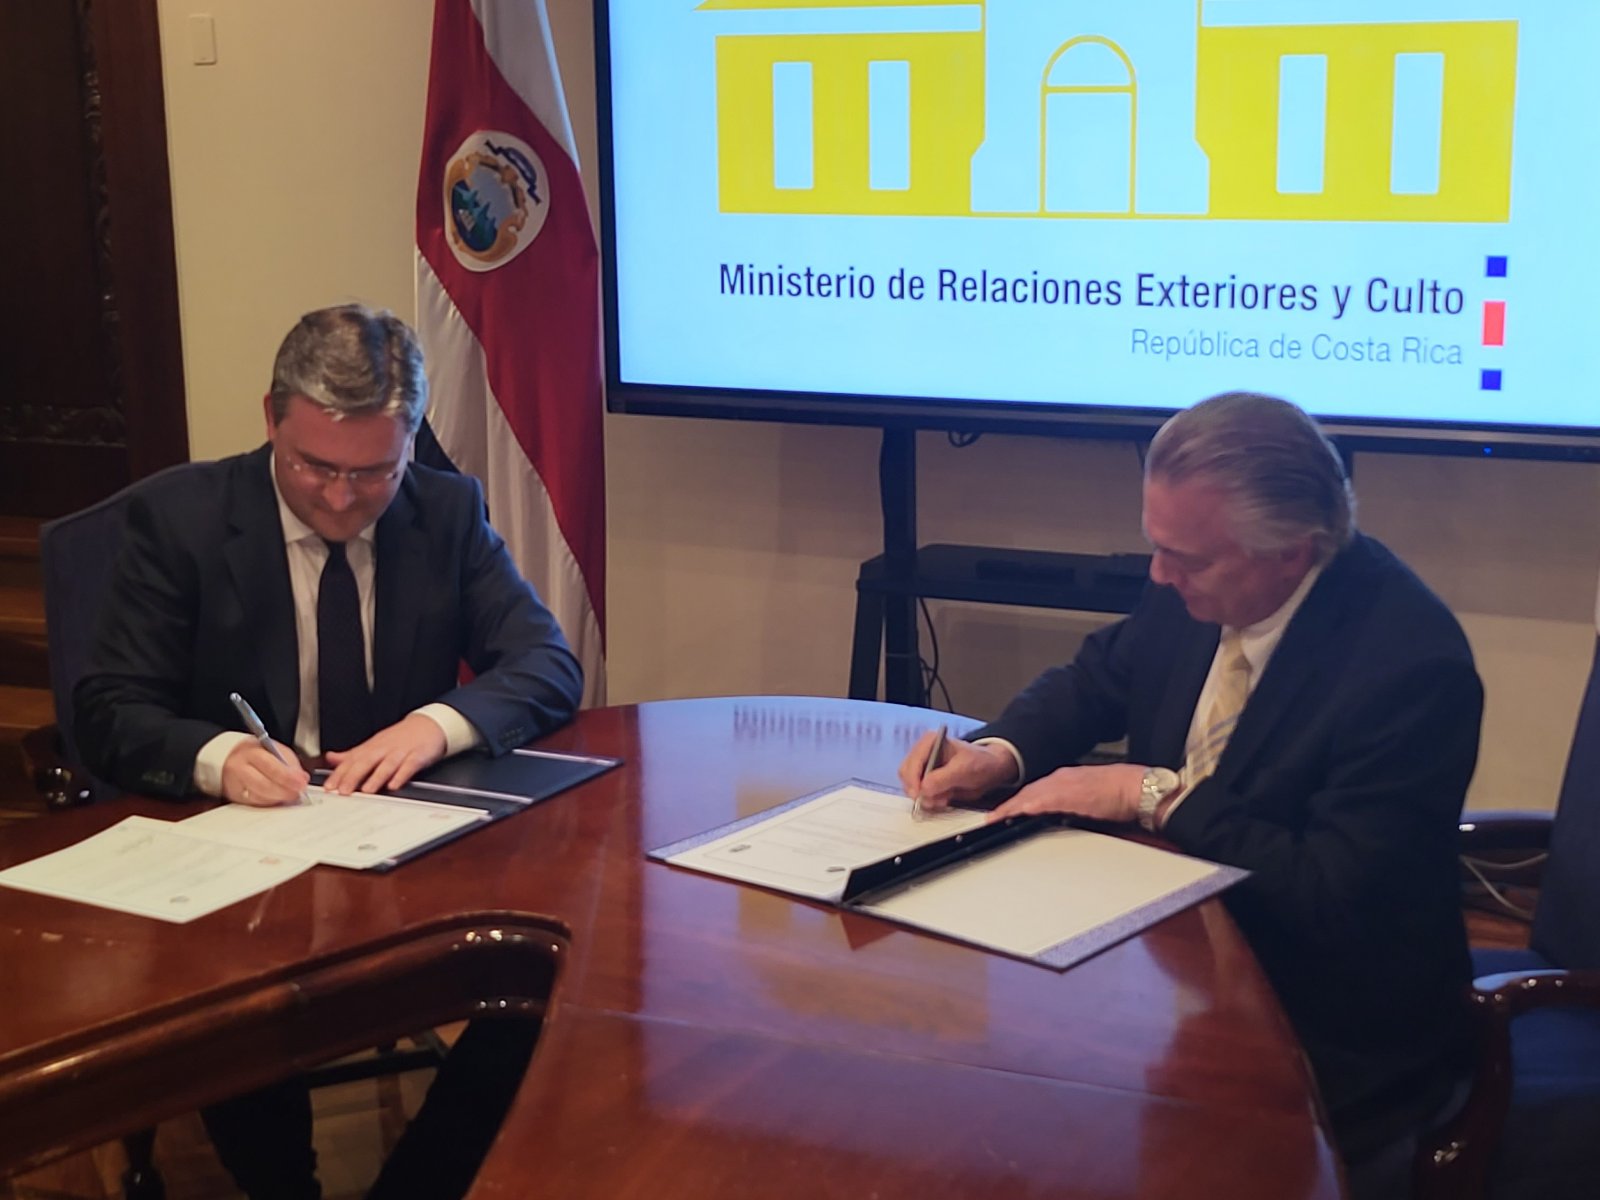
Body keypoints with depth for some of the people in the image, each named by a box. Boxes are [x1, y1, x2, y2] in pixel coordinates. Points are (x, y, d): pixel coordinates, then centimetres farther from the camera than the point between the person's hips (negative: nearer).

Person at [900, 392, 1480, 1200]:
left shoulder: (1411, 664, -25)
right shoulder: (1193, 589, -5)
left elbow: (1334, 898, -26)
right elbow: (1094, 682, 12)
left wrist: (1153, 794, -22)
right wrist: (999, 752, -8)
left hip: (1327, 1050, -7)